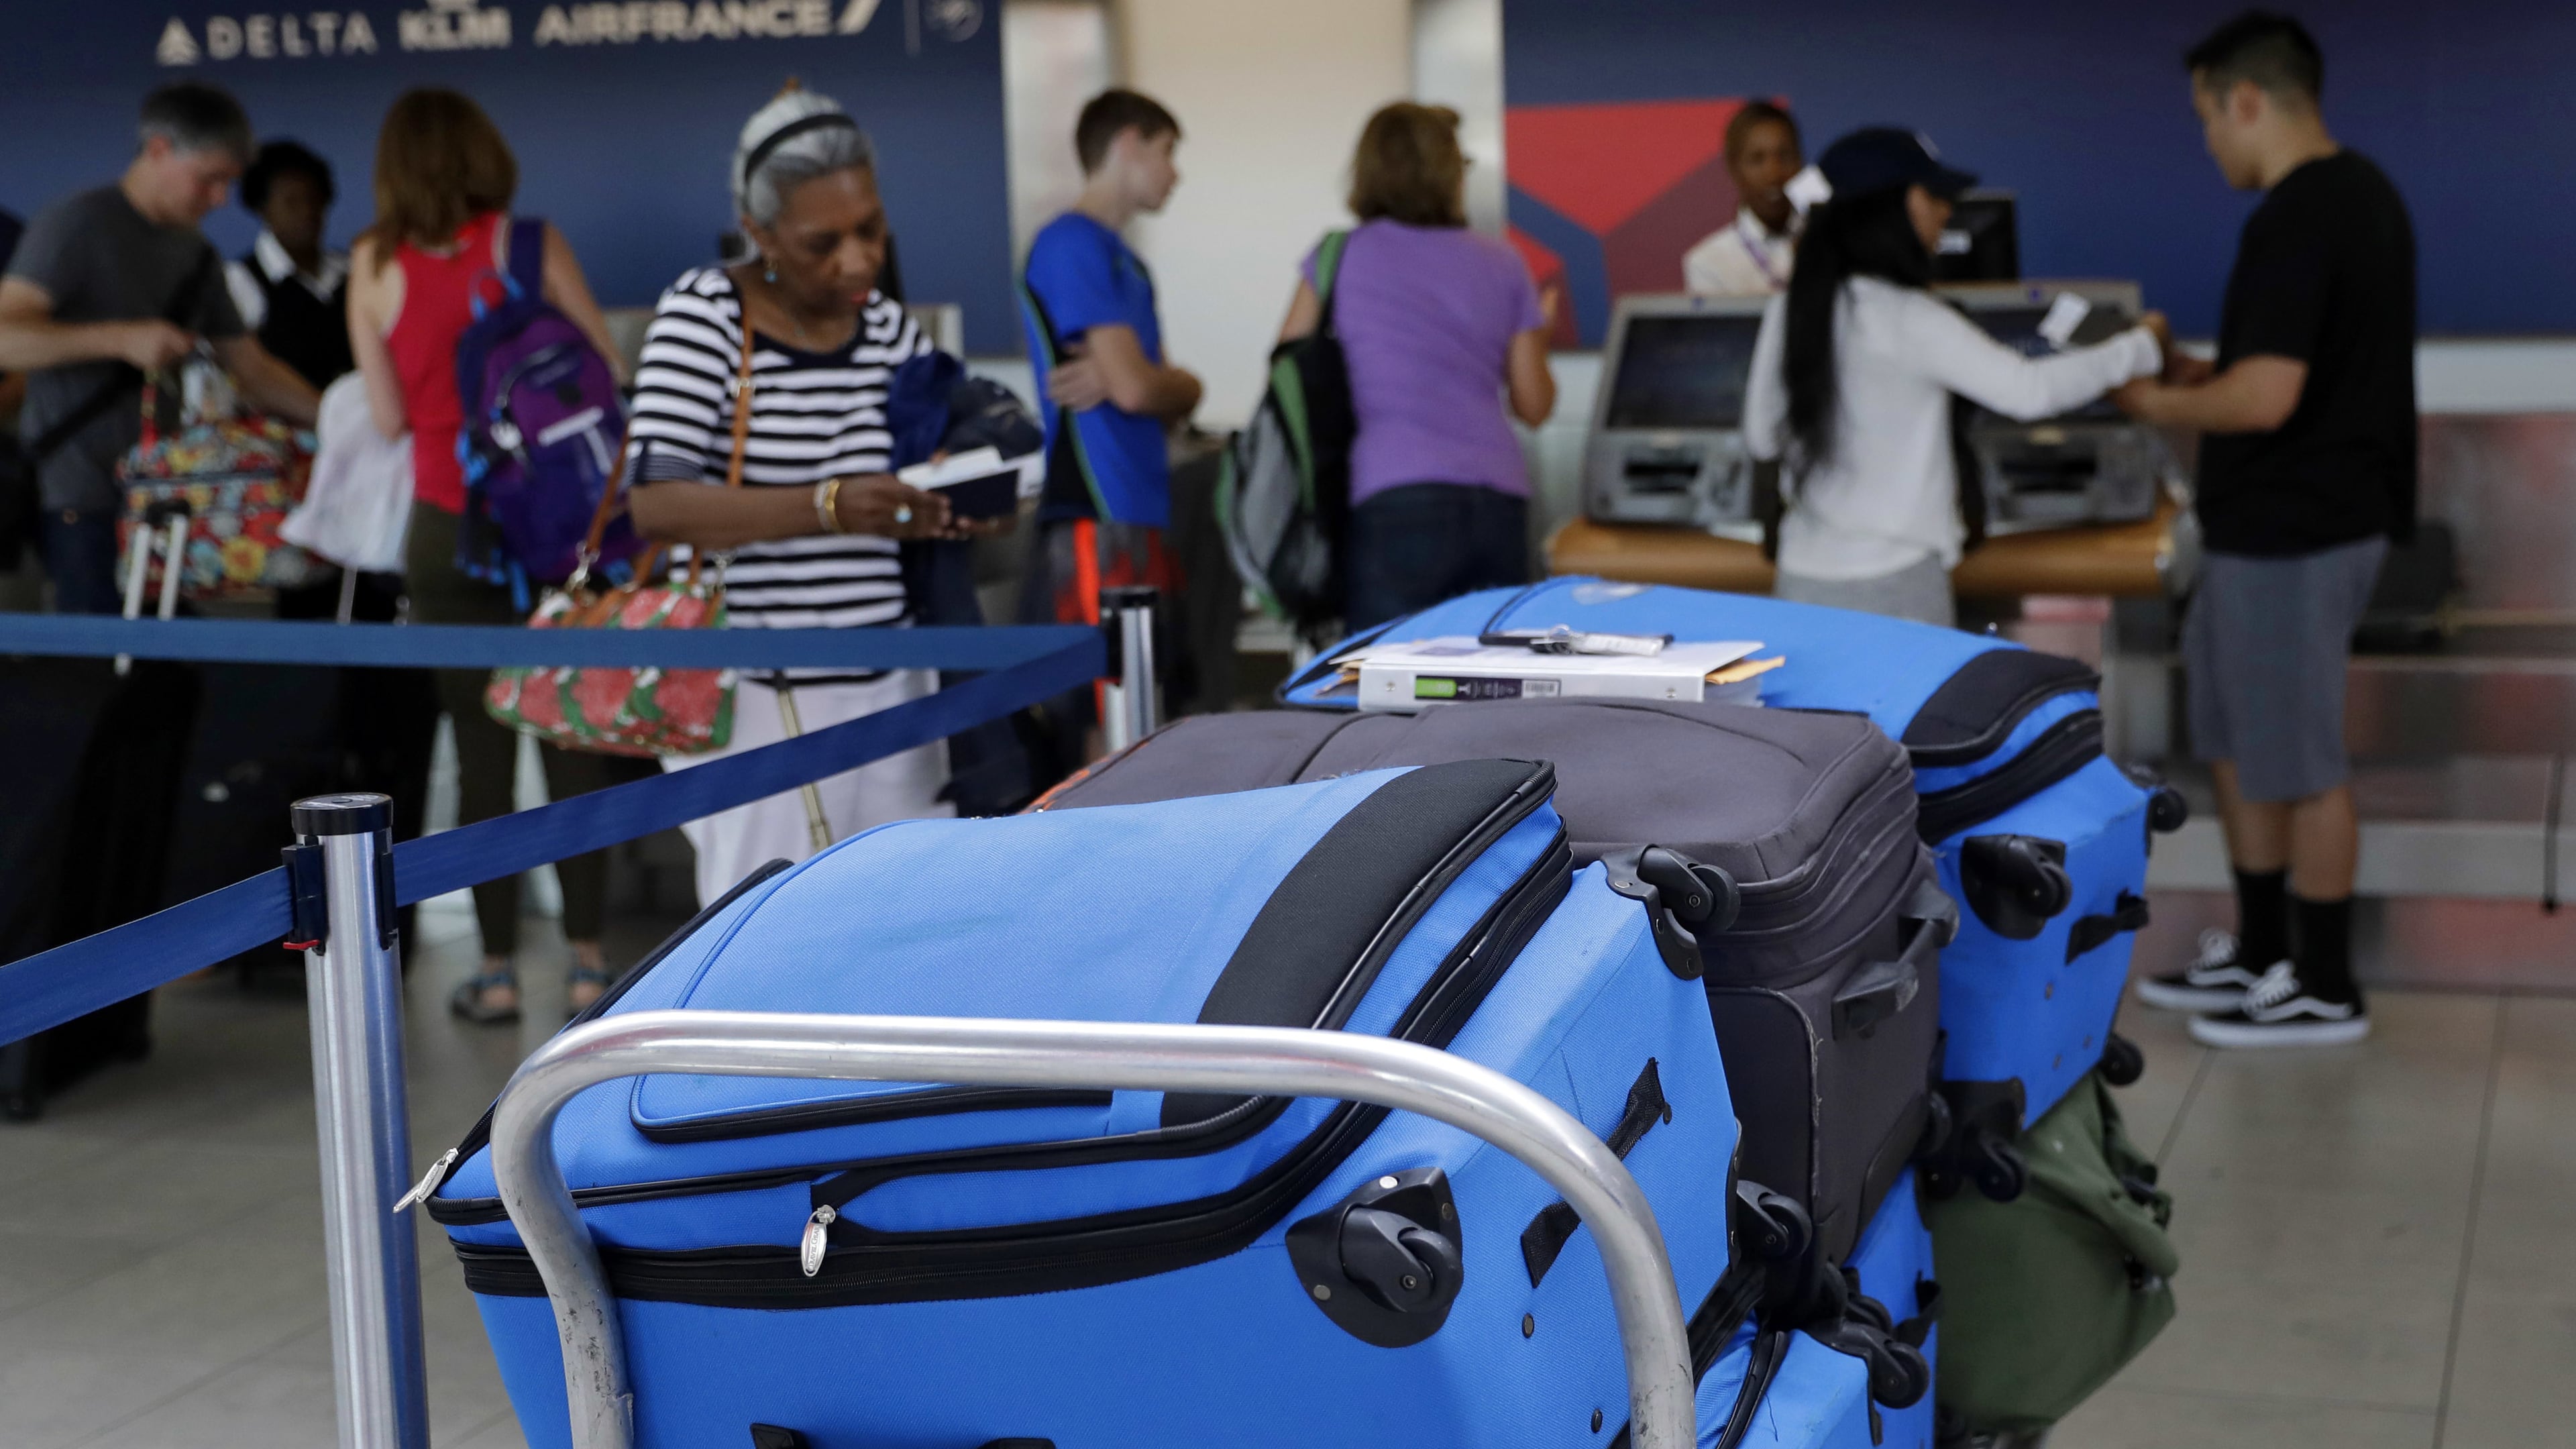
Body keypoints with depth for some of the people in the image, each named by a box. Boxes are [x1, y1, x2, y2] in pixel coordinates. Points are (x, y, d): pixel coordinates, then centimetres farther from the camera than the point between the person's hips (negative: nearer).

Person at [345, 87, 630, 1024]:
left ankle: (497, 972, 10)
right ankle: (587, 960, 9)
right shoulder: (527, 244, -5)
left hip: (447, 530, 1)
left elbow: (389, 416, 0)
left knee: (481, 754, 6)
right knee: (573, 742, 7)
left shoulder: (375, 265, -1)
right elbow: (606, 370, -4)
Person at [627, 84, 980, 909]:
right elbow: (656, 504, -18)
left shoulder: (891, 329, 11)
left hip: (885, 687, 5)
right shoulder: (702, 317, -7)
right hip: (753, 700, -5)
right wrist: (829, 508, -30)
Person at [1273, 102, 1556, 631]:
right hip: (1500, 504, 3)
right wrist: (1537, 327, 36)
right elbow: (1534, 405, 17)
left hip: (1396, 503, -3)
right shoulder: (1503, 267, 12)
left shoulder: (1340, 257, 6)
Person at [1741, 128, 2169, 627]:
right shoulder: (1906, 319, -13)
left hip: (1803, 578, 6)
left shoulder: (1789, 311, 5)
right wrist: (2141, 348, -5)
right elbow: (2027, 390, -18)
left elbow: (1761, 438, 11)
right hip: (1891, 584, -6)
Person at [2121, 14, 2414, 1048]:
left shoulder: (2293, 223, -22)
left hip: (2292, 536, -10)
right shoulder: (2359, 190, 10)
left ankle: (2325, 992, 14)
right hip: (2278, 524, 10)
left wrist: (2157, 403, -12)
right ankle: (2261, 954, 30)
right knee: (2235, 739, 19)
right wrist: (2197, 369, 13)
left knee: (2297, 765, 2)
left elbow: (2266, 398, -28)